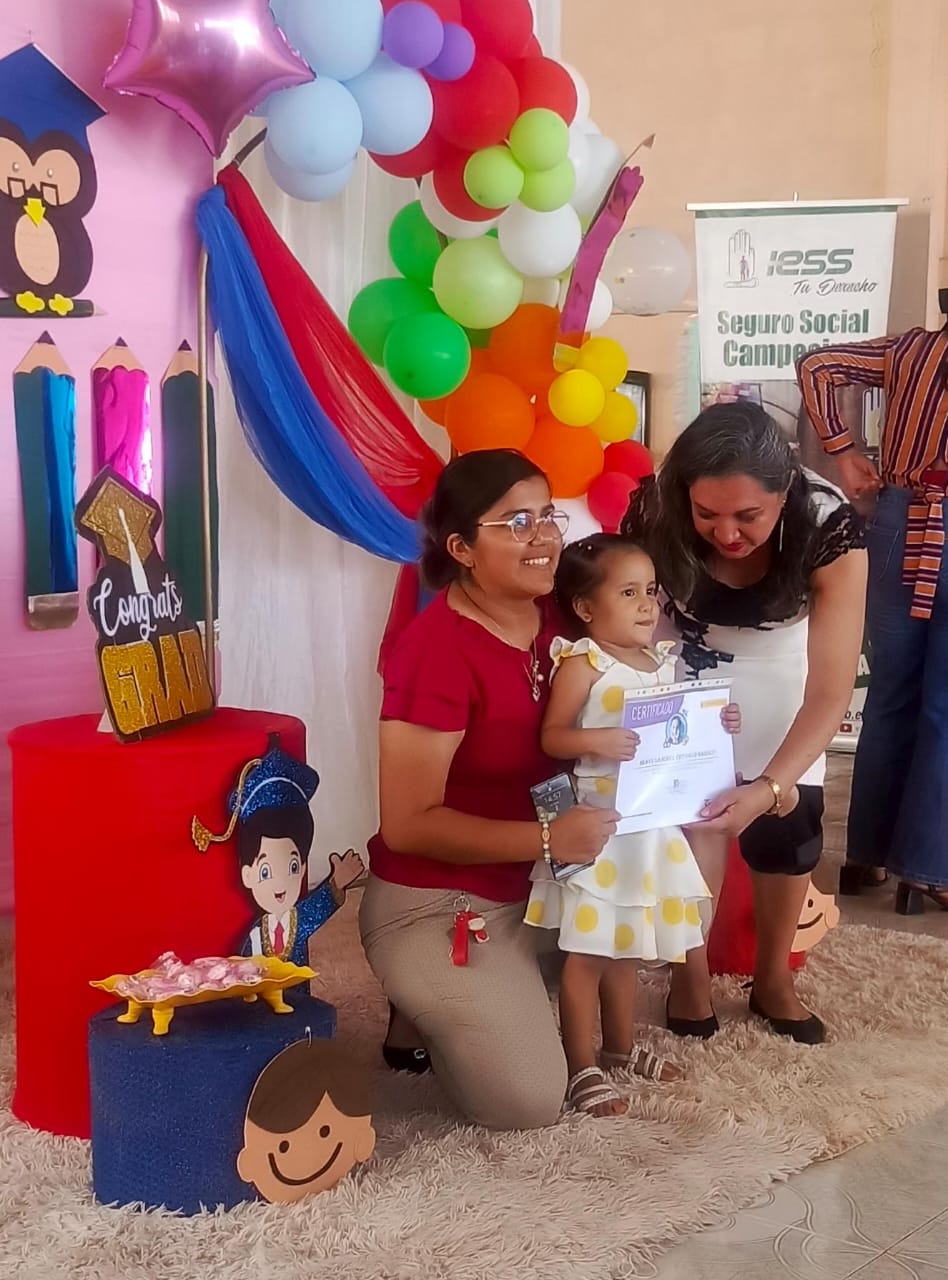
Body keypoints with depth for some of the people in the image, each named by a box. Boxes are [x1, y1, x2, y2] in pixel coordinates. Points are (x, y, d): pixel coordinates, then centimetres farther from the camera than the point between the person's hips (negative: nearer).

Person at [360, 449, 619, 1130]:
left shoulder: (557, 612, -3)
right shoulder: (437, 649, -26)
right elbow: (408, 824, -24)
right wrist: (546, 839, -29)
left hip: (528, 893, 8)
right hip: (431, 905, -7)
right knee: (531, 1100, -11)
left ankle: (468, 1001, 26)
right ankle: (427, 1014, 15)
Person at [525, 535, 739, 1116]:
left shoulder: (665, 661, 9)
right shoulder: (582, 662, -12)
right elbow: (551, 736, -15)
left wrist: (715, 725, 1)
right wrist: (595, 741, -32)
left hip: (652, 827, 7)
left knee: (627, 947, 21)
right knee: (587, 953, 0)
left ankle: (621, 1046, 37)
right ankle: (583, 1067, 13)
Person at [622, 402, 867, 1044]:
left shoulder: (831, 531, -36)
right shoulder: (654, 514, -33)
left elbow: (830, 692, -37)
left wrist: (768, 787, -51)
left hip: (781, 669, 0)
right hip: (689, 667, 0)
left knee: (789, 823, 1)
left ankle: (774, 977, 23)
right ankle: (690, 967, 13)